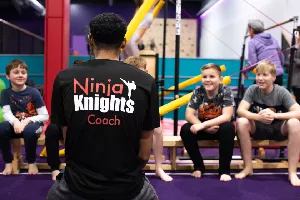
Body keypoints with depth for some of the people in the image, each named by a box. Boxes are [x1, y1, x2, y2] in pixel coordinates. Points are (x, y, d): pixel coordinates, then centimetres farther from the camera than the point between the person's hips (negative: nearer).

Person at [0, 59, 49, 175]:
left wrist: (27, 121, -23)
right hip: (15, 125, 3)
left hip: (32, 124, -3)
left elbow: (45, 116, -10)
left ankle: (31, 162, -9)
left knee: (29, 130, -37)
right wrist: (15, 122, -31)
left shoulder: (33, 92, -9)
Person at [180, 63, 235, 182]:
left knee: (228, 128, -35)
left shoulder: (226, 91, -16)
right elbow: (189, 115, -16)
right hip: (204, 128, 2)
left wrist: (203, 125, -35)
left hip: (221, 128, -2)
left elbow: (227, 117, -26)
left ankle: (224, 169, -18)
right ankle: (199, 166, -5)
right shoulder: (198, 92, -10)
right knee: (185, 129, -25)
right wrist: (206, 128, -31)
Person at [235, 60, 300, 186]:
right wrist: (259, 117, -41)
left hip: (279, 129, -1)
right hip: (258, 128, 1)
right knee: (241, 122, -29)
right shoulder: (252, 90, -12)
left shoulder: (281, 92, -16)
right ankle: (248, 167, -15)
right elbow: (240, 111, -22)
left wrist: (273, 115, -40)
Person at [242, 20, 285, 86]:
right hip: (279, 74, 6)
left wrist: (246, 70, 10)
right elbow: (281, 57, 19)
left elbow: (253, 63, -8)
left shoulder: (252, 42, -2)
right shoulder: (272, 38, 16)